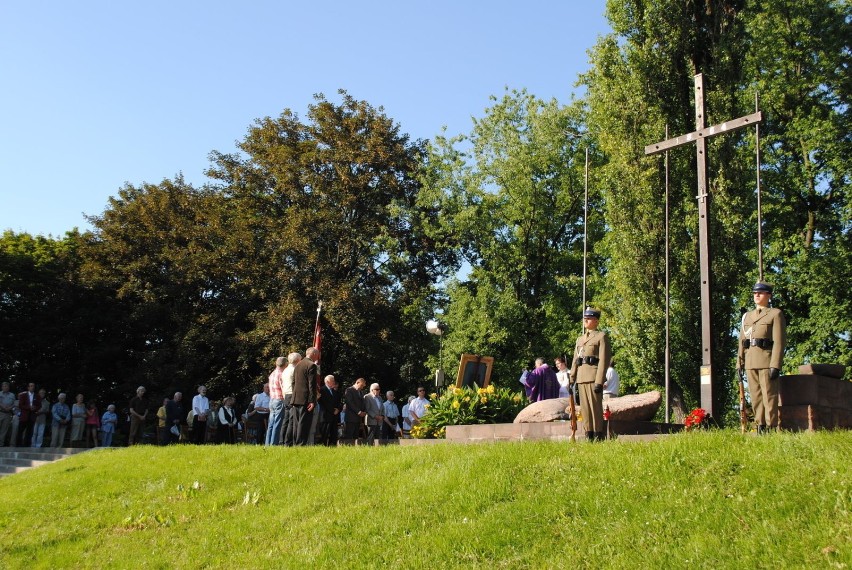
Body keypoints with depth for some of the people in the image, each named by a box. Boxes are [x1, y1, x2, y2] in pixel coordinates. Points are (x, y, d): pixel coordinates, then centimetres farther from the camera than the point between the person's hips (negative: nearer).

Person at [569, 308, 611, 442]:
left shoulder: (602, 336, 1)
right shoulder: (580, 339, 22)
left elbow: (604, 360, -8)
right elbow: (575, 360, 19)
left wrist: (599, 381, -16)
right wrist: (572, 379, 10)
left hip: (594, 376, -7)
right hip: (581, 378, 7)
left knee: (596, 407, -7)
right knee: (584, 407, 6)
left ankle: (598, 437, -4)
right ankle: (588, 435, 11)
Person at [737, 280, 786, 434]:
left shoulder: (775, 314, 1)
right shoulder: (747, 316, 19)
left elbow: (780, 341, -7)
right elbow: (742, 341, 17)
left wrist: (775, 365, -15)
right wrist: (739, 363, 9)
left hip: (767, 361, -6)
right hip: (750, 362, 6)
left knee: (769, 396, -5)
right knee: (755, 396, 6)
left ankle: (771, 427, -2)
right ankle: (760, 426, 11)